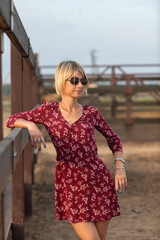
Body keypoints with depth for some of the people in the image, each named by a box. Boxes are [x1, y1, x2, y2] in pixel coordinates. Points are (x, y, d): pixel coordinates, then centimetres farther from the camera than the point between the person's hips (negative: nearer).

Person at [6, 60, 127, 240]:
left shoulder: (91, 113, 5)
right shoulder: (48, 110, 3)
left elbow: (113, 139, 17)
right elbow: (12, 120, 6)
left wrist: (120, 167, 2)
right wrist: (31, 125, -15)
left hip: (98, 180, 2)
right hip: (69, 183, -1)